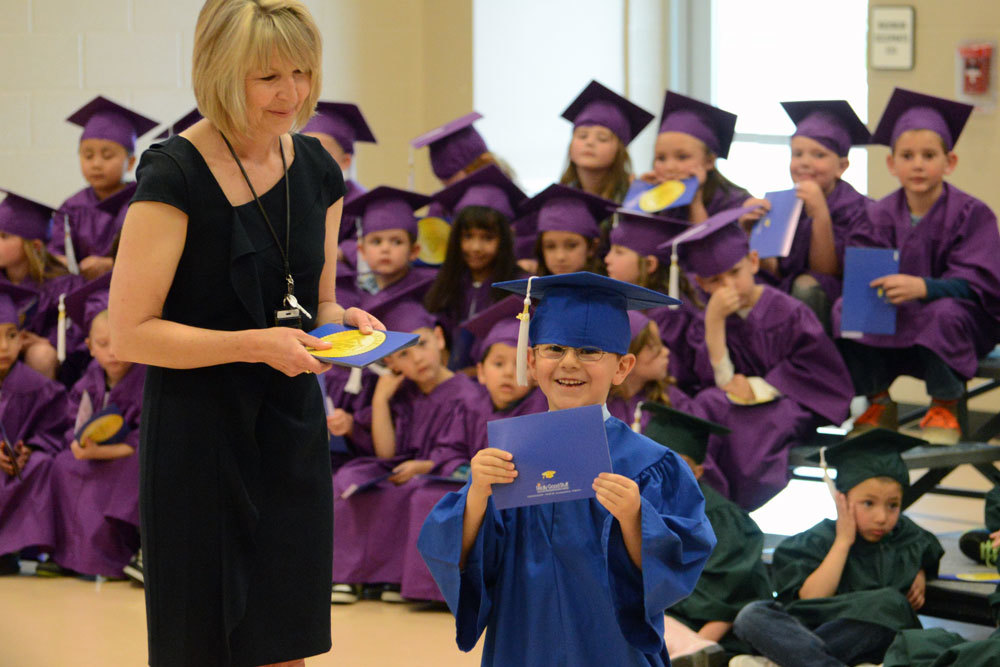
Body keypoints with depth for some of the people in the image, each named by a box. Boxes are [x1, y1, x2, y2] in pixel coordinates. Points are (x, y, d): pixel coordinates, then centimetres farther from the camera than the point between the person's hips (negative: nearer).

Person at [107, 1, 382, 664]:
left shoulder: (316, 168, 7)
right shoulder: (175, 174, -14)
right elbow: (130, 332, -16)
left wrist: (342, 320, -5)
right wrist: (255, 344, -23)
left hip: (292, 428, 6)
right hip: (198, 431, -6)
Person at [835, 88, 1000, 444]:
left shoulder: (971, 214, -12)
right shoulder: (881, 215, 0)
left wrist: (923, 287, -39)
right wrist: (869, 286, -30)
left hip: (965, 322, -4)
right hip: (898, 322, 4)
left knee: (944, 313, -37)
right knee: (846, 309, -20)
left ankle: (944, 410, -13)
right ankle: (879, 404, 0)